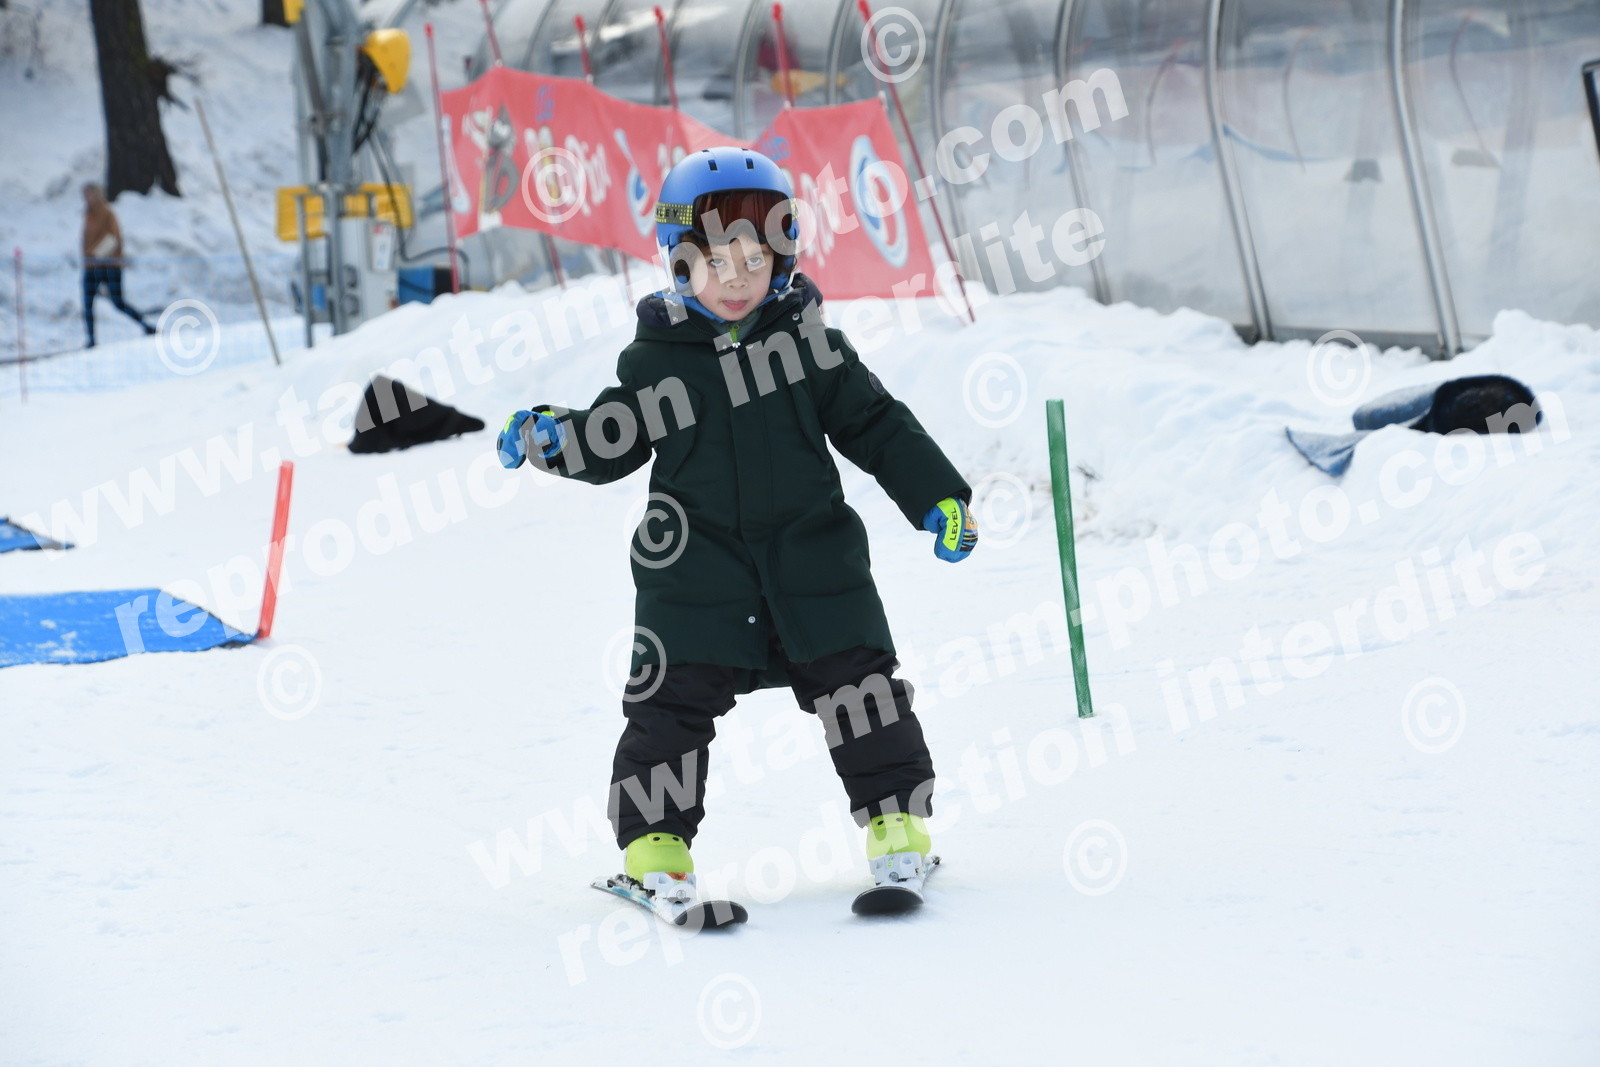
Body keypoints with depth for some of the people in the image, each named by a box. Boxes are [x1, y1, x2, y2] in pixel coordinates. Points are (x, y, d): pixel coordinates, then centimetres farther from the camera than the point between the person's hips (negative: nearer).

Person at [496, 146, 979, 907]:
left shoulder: (806, 338, 1)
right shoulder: (656, 358, -1)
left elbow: (874, 424, 5)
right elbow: (612, 442, 7)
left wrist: (938, 497, -1)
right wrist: (554, 439, -12)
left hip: (812, 557, 1)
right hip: (697, 572, -1)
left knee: (857, 684, 5)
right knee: (673, 701, -2)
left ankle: (896, 815, 19)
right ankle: (654, 839, 8)